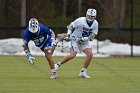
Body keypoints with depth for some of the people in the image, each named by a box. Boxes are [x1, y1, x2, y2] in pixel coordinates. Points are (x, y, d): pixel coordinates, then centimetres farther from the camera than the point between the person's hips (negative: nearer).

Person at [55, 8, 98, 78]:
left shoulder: (95, 24, -7)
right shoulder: (80, 21, -21)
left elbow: (92, 36, -7)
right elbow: (70, 26, -8)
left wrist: (83, 39, -21)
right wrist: (68, 34, -21)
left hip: (84, 41, 5)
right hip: (75, 39, -5)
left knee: (90, 55, -10)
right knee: (72, 55, -20)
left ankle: (83, 72, 2)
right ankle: (58, 64, -2)